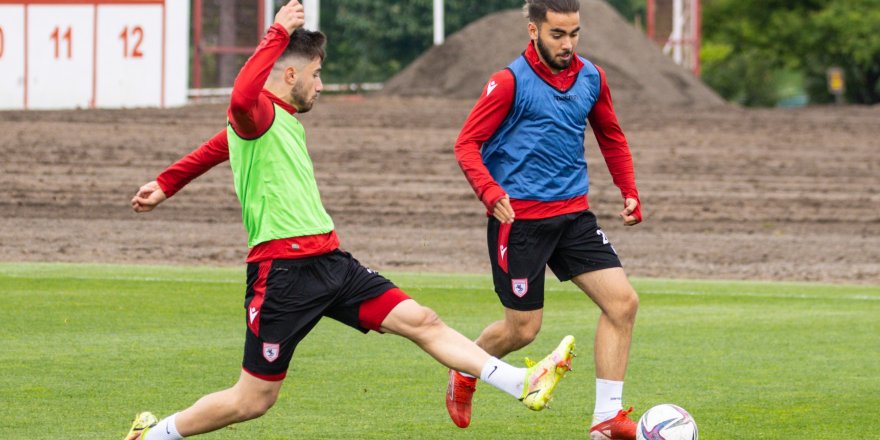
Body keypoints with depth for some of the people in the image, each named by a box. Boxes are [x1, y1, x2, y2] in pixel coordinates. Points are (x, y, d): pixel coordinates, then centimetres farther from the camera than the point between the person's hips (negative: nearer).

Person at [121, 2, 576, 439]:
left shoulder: (286, 119, 18)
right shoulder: (257, 114, -11)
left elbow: (223, 144, 33)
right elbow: (241, 98, -38)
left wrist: (166, 183, 44)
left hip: (329, 261, 9)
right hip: (283, 270, -9)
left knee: (421, 321, -2)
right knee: (252, 400, -1)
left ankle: (522, 384, -5)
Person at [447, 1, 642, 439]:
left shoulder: (591, 78, 6)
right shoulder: (510, 81, -12)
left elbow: (611, 137, 21)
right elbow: (467, 144, -11)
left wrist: (629, 193, 12)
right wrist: (490, 193, -26)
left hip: (573, 213, 5)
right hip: (520, 218, -5)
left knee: (623, 301, -9)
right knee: (523, 328, 1)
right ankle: (465, 374, 33)